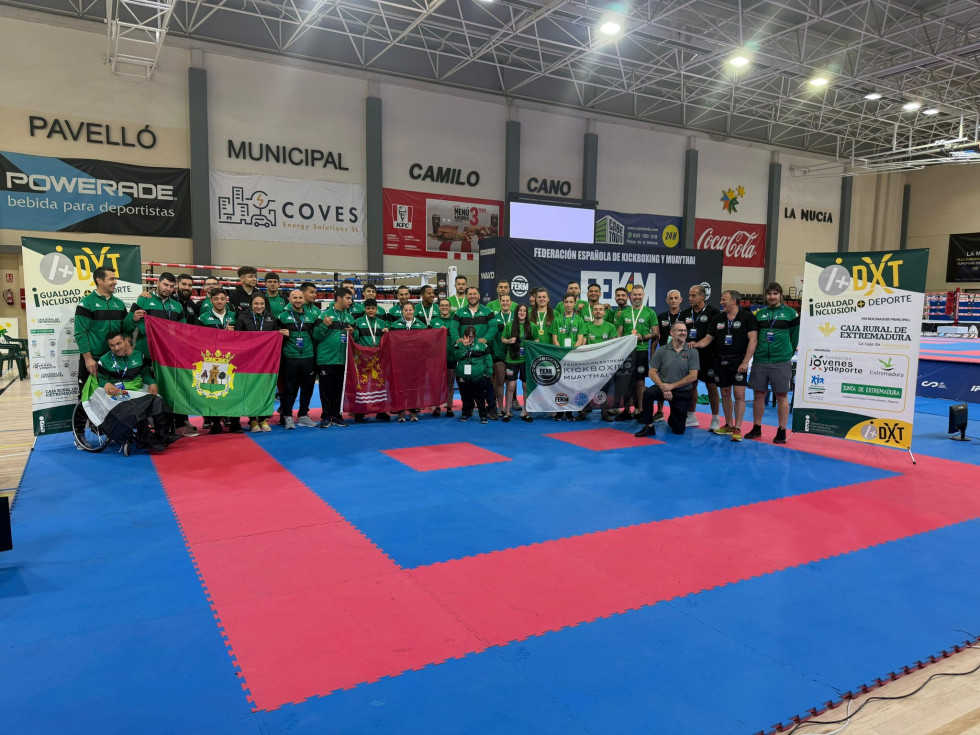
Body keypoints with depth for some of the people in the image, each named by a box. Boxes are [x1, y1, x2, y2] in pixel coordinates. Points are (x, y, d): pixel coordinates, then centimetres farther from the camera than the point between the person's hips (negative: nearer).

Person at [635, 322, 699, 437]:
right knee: (648, 393, -34)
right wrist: (663, 387, -16)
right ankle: (649, 427, -18)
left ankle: (672, 420, 39)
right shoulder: (662, 351, 0)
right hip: (663, 387, 0)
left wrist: (672, 386, -14)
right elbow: (652, 372, -1)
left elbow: (693, 376, -9)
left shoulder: (692, 352, -3)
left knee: (679, 430, 1)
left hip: (683, 392, 0)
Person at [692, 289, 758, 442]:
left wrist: (745, 362, -16)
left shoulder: (747, 316, -4)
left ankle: (737, 428, -4)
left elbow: (753, 340, -9)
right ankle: (728, 425, 22)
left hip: (738, 362, -5)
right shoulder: (718, 318, 11)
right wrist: (695, 344, -8)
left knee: (739, 394, -9)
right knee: (725, 394, 11)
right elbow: (708, 338, 13)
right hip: (721, 361, 5)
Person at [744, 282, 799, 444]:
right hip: (760, 360, 3)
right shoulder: (759, 314, 10)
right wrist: (758, 352, 11)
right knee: (759, 395, 8)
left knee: (782, 396, 3)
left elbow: (795, 335, 6)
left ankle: (781, 431, 10)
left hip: (781, 362, -3)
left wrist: (788, 353, 7)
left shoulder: (790, 313, 2)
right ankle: (756, 428, 18)